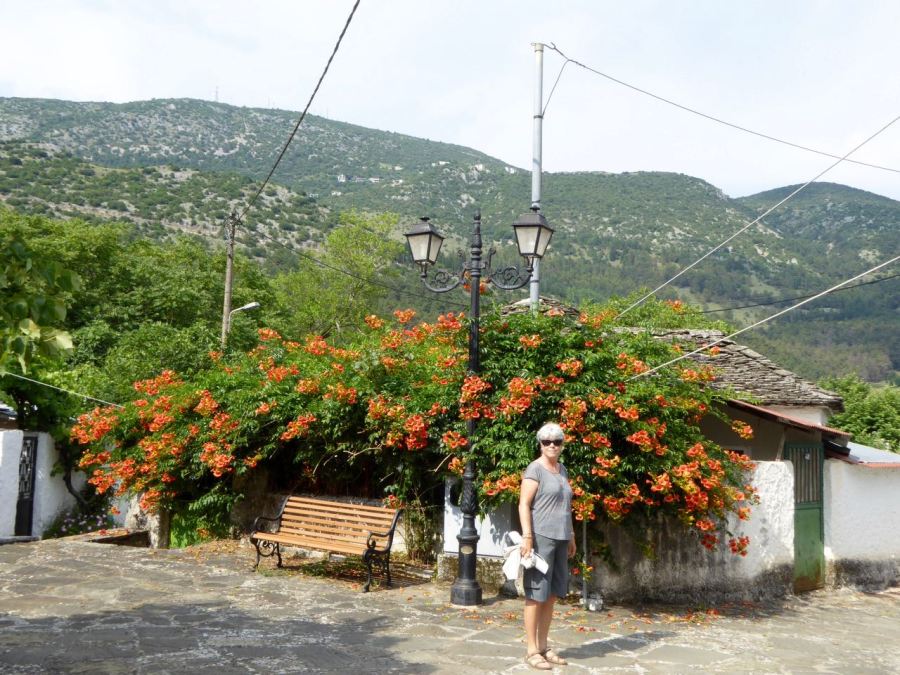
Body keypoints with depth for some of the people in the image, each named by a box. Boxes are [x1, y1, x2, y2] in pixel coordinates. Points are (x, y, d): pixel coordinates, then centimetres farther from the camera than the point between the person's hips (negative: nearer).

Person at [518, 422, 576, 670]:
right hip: (541, 538, -7)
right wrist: (527, 536, -19)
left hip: (560, 538, 8)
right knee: (536, 594, -4)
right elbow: (524, 504, -12)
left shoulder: (562, 470, 16)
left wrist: (571, 536, 21)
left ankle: (544, 647, 18)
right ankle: (532, 650, 2)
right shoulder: (535, 469, -7)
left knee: (551, 595, 10)